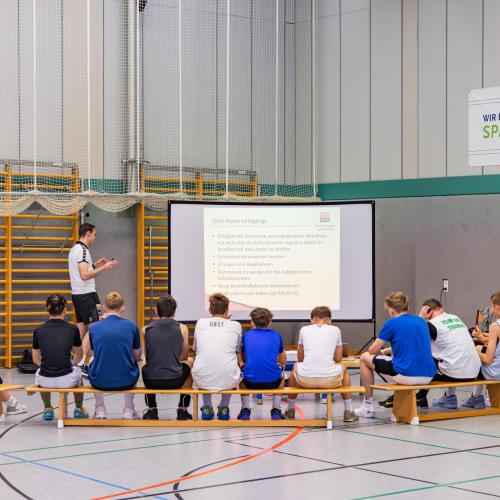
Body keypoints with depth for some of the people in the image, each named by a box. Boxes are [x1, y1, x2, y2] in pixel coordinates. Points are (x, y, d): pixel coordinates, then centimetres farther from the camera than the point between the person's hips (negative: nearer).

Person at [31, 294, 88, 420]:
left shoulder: (38, 331, 0)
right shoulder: (73, 329, -2)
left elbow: (36, 359, 13)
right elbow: (79, 356, 15)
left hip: (45, 381, 1)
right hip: (67, 380, -1)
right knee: (77, 372, 37)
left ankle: (48, 409, 41)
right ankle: (79, 409, 45)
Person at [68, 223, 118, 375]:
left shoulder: (74, 249, 16)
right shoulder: (82, 250, -15)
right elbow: (84, 275, -22)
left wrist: (94, 265, 20)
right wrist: (104, 267, -21)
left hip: (77, 294, 10)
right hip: (86, 294, -10)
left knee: (81, 329, 11)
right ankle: (86, 366, -12)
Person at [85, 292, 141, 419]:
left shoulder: (94, 328, -2)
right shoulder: (131, 326, -4)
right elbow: (137, 357, 9)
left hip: (100, 382, 0)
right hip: (126, 381, 0)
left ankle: (100, 410, 34)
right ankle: (129, 411, 33)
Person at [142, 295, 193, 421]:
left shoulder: (146, 329, 3)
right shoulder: (182, 328, 1)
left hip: (151, 381, 1)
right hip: (175, 381, -1)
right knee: (189, 362, 31)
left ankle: (152, 410, 34)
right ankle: (182, 410, 32)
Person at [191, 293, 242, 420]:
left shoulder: (200, 323, 8)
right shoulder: (235, 325, 5)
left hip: (203, 380, 1)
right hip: (228, 381, -1)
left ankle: (207, 408, 29)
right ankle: (224, 409, 29)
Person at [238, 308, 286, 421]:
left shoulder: (247, 335, 10)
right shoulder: (276, 335, 12)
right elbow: (283, 361, 25)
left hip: (251, 381, -1)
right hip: (273, 381, 1)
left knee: (241, 372, 34)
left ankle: (245, 410, 25)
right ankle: (276, 410, 25)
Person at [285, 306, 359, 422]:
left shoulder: (304, 329, 14)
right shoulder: (335, 330, 12)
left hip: (305, 379, 1)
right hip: (330, 380, -1)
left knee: (295, 366, 37)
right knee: (343, 369, 35)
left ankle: (290, 410, 43)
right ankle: (348, 412, 33)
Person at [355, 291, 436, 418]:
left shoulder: (392, 323, -4)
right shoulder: (422, 322, 15)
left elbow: (372, 350, 5)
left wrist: (381, 352, 27)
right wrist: (387, 350, 35)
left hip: (406, 376, -6)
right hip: (427, 377, 6)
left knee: (365, 358, 15)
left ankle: (368, 407, 21)